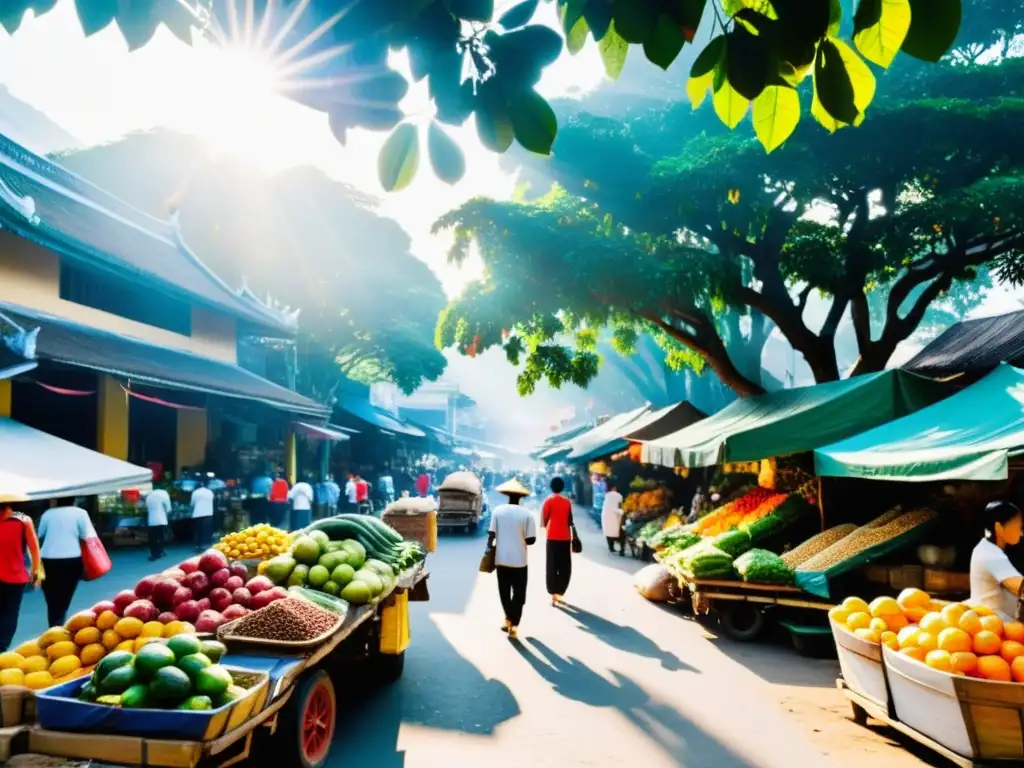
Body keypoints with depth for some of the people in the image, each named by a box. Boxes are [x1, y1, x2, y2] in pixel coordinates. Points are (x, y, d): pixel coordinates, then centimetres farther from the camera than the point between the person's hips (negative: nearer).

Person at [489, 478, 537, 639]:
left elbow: (492, 534, -7)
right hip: (519, 560, -1)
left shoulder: (498, 510, -5)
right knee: (519, 593, 10)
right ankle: (514, 625, 7)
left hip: (501, 559, 2)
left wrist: (490, 547, 7)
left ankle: (508, 619, 24)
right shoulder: (527, 514, -9)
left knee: (504, 591, 19)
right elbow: (531, 539, -9)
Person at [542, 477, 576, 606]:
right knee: (565, 568, 11)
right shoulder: (567, 501, 7)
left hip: (553, 538, -2)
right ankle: (559, 593, 12)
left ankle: (554, 594, -6)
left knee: (552, 567, 1)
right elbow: (570, 522, 7)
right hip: (565, 538, 2)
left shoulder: (549, 500, -1)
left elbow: (544, 520, -4)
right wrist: (571, 538, 12)